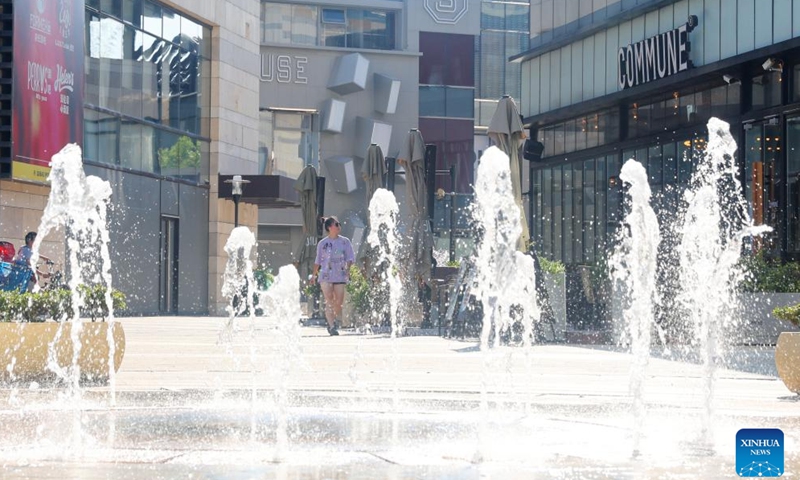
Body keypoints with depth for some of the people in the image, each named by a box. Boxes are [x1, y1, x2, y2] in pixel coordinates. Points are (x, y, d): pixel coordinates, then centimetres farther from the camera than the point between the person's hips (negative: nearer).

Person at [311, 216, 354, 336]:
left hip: (340, 276, 1)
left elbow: (350, 258, 4)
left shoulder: (345, 241, 6)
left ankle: (333, 322, 24)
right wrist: (314, 274, 16)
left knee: (338, 302, 2)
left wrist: (347, 269, -12)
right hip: (326, 276, -1)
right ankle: (332, 326, -12)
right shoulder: (322, 243, 5)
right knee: (329, 302, -11)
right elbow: (318, 260, 15)